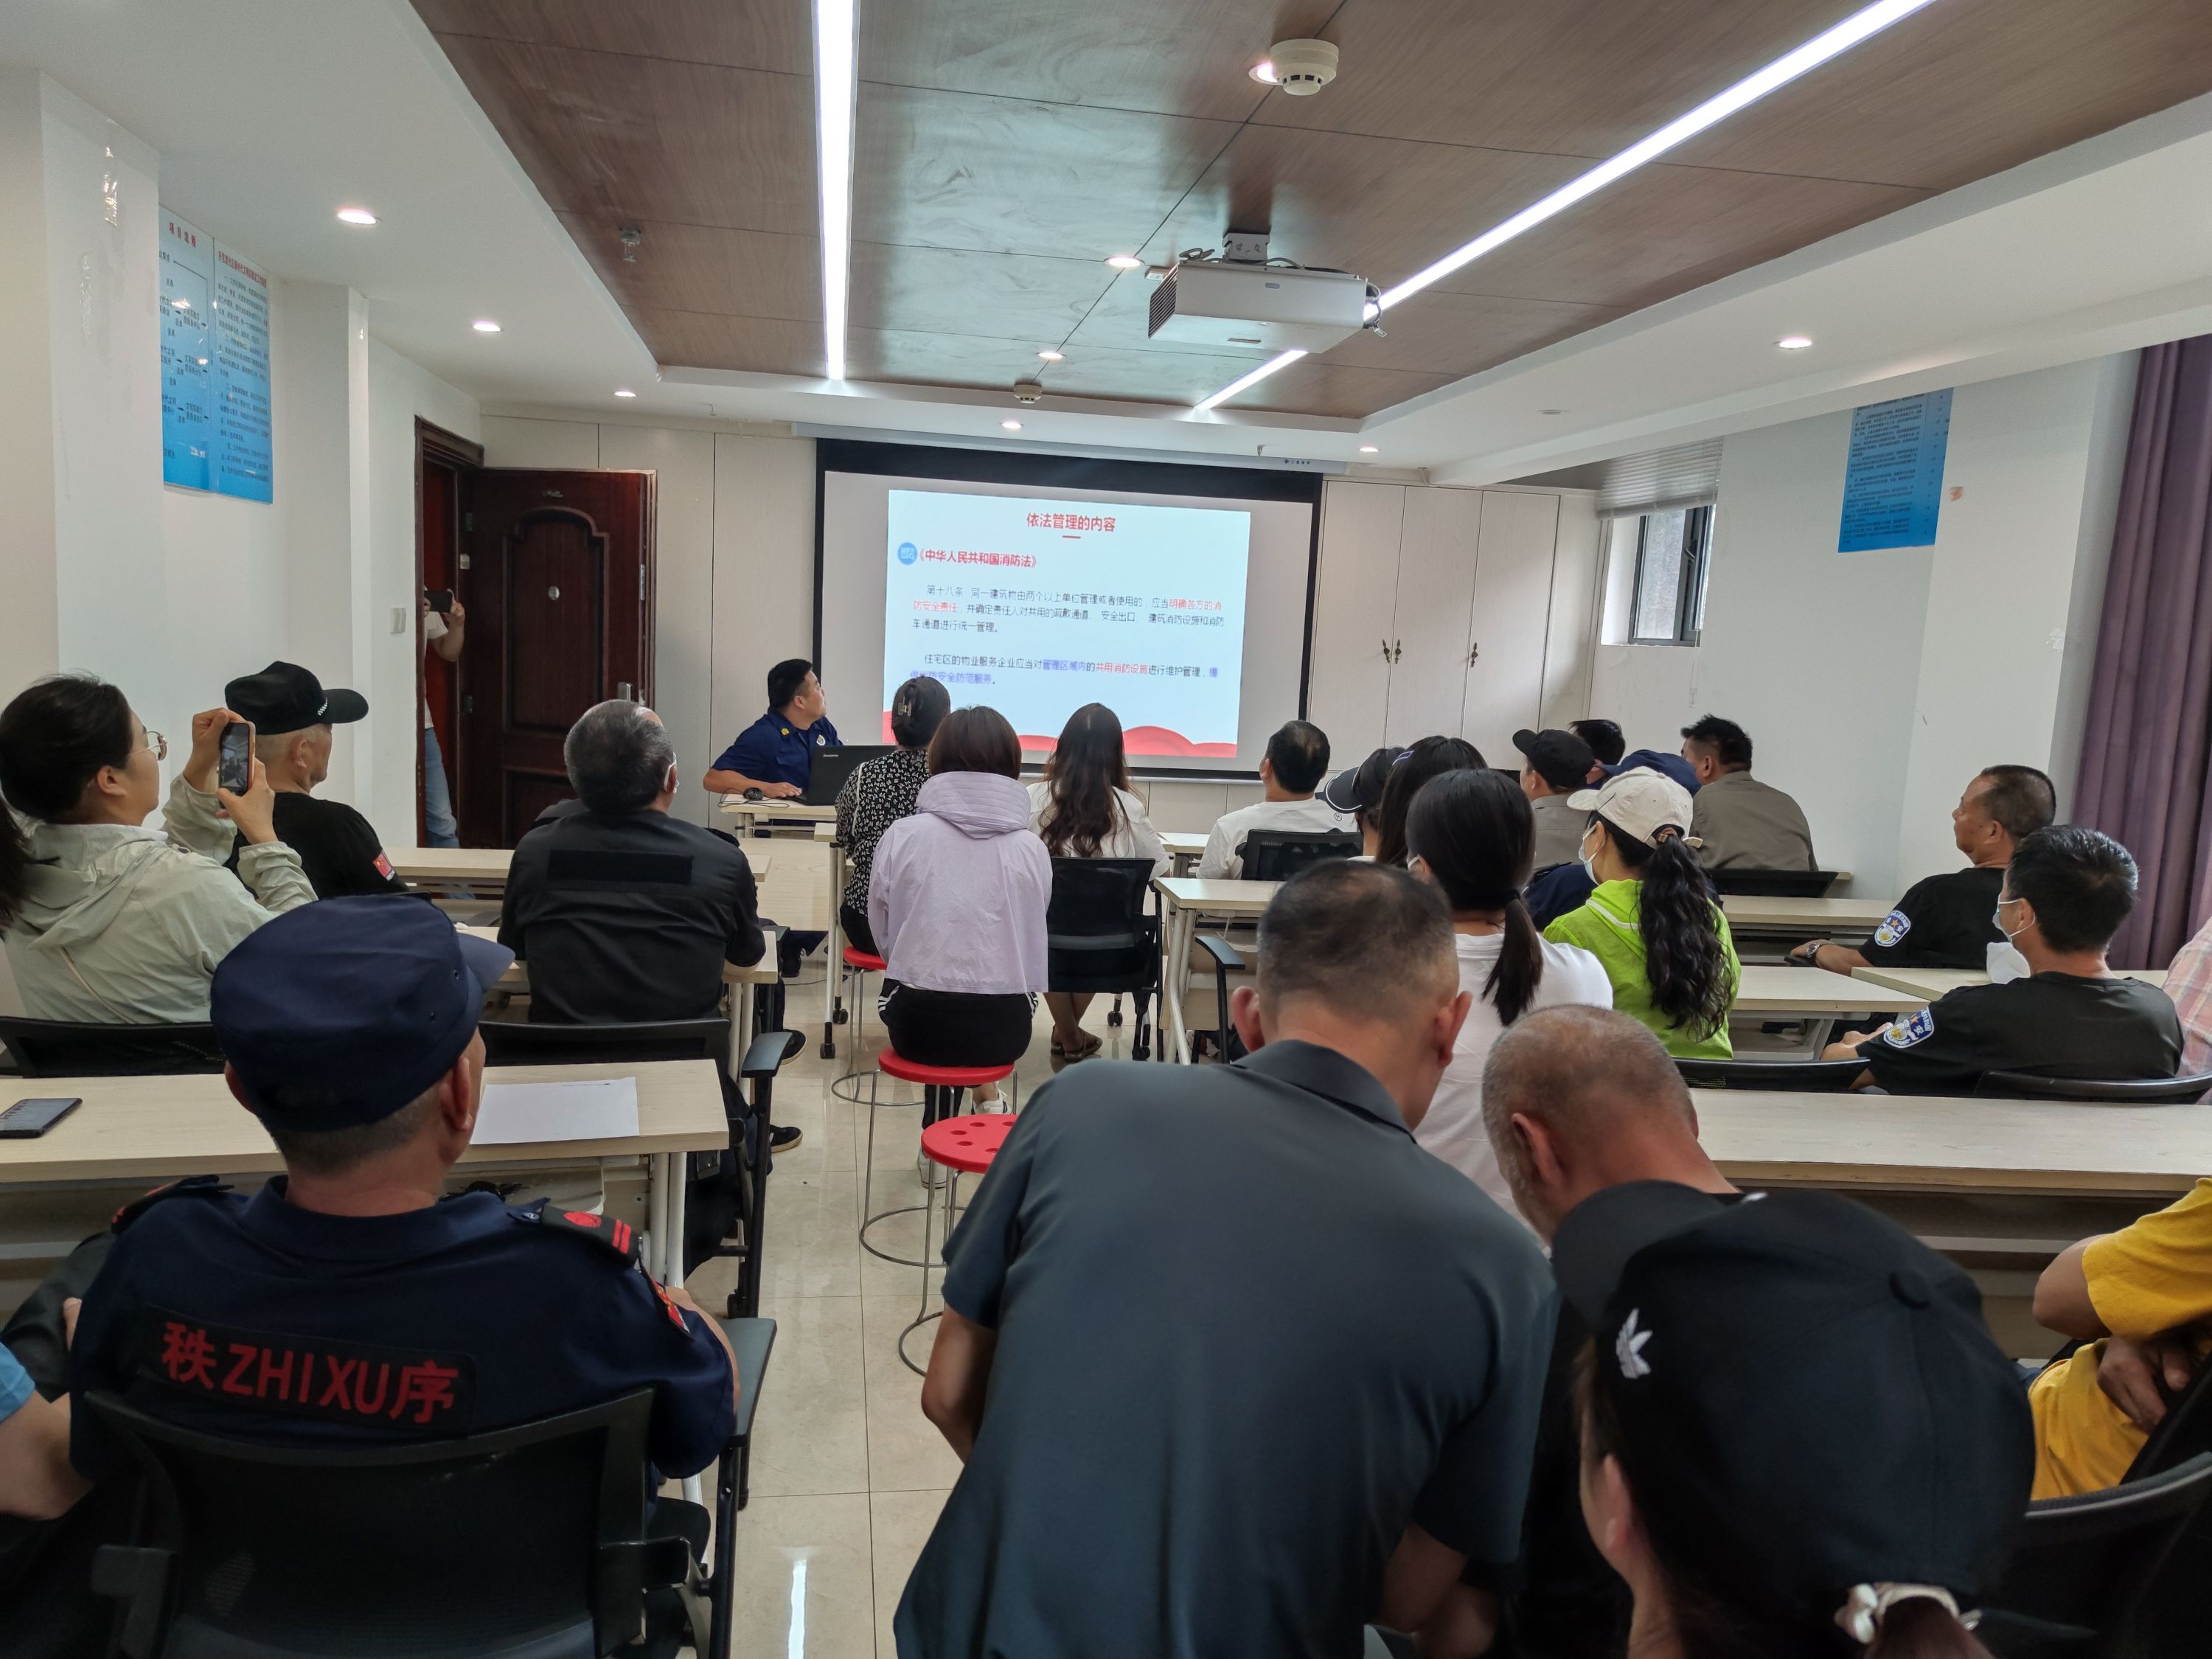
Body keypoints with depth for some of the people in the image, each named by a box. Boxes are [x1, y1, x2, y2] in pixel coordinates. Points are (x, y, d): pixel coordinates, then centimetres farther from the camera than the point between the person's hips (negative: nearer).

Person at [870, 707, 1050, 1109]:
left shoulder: (902, 836, -7)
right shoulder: (1032, 848, -5)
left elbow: (882, 933, 2)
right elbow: (1032, 945, 6)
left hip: (918, 1022, -1)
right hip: (1003, 1027, 1)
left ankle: (945, 1108, 35)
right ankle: (983, 1091, 34)